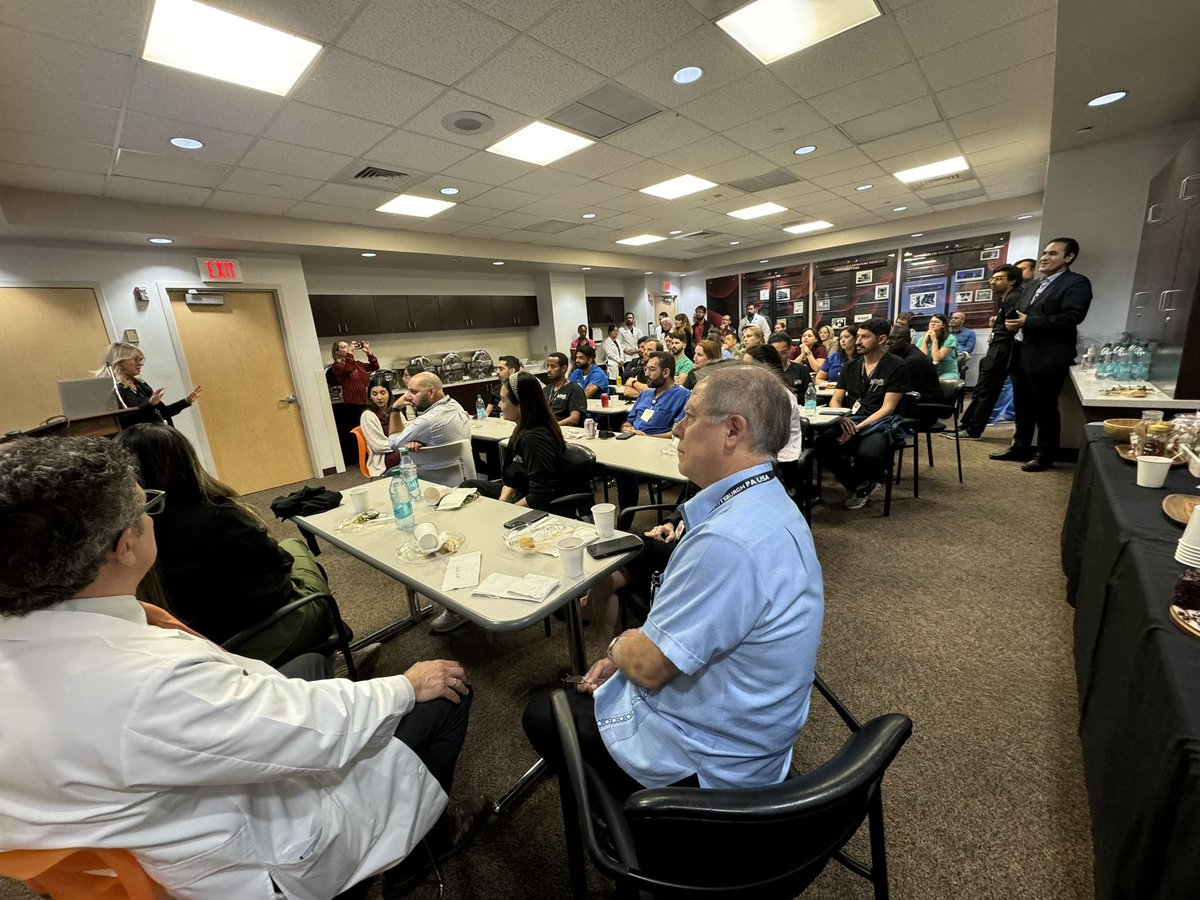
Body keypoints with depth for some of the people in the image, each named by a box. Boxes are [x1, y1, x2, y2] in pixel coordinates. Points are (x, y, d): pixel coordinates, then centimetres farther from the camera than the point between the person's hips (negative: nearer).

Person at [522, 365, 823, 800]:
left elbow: (647, 666, -27)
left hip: (707, 760, -8)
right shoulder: (767, 504, -3)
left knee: (543, 715, 14)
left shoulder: (728, 541, -37)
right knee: (582, 693, 26)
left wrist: (618, 646, -5)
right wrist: (629, 651, 1)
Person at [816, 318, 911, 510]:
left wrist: (858, 428, -21)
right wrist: (842, 419, -13)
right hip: (848, 423, 4)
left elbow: (887, 408, -8)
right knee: (821, 446, -27)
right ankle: (861, 485, 0)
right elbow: (835, 401, 10)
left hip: (878, 425, -4)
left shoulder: (896, 366, 0)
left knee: (868, 454, -38)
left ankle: (860, 484, 2)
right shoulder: (851, 366, 15)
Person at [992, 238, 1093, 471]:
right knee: (1022, 406, 15)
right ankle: (1020, 447, 26)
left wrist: (1028, 322, -22)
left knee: (1045, 408, 0)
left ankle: (1045, 455, 10)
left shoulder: (1077, 283, -5)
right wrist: (1014, 323, 3)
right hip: (1022, 354, 8)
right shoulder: (1037, 285, 21)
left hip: (1046, 357, -8)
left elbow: (1071, 317, -18)